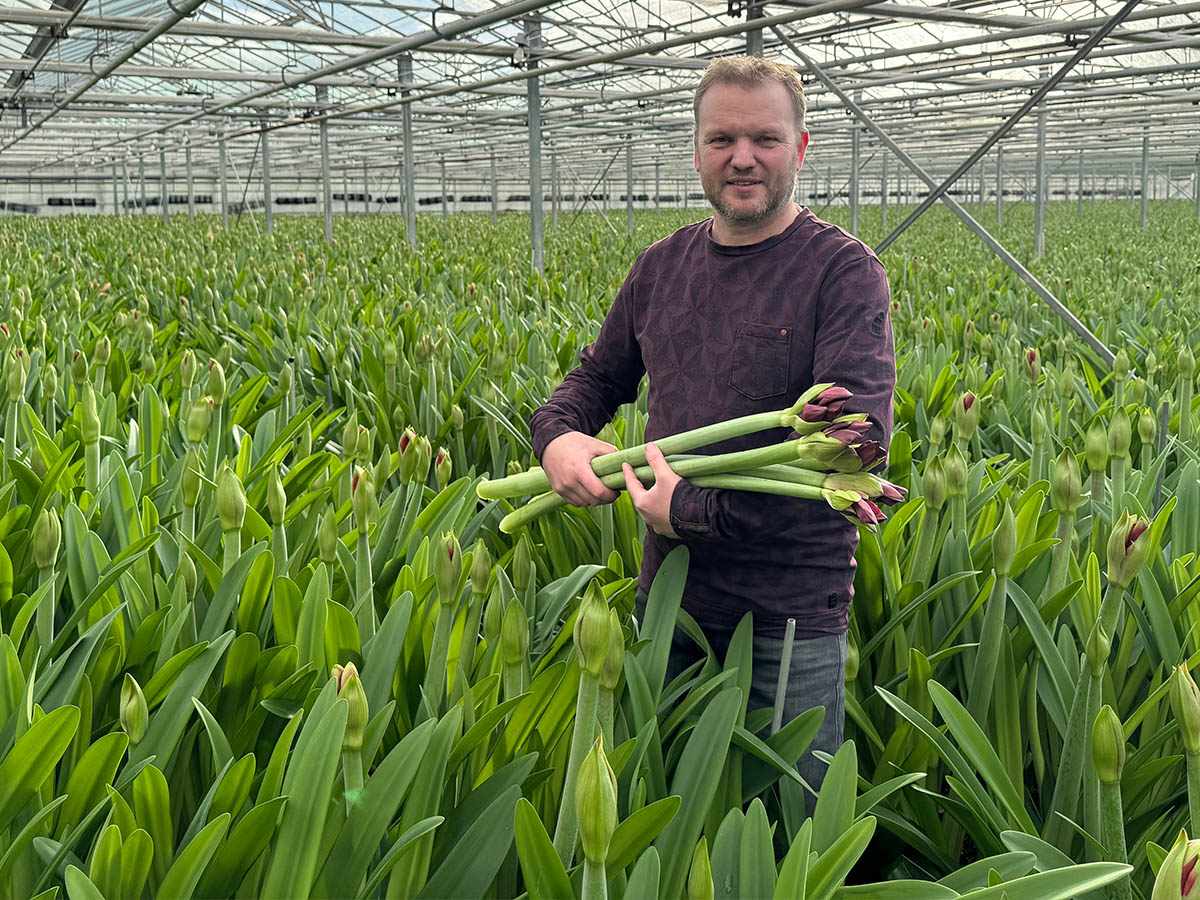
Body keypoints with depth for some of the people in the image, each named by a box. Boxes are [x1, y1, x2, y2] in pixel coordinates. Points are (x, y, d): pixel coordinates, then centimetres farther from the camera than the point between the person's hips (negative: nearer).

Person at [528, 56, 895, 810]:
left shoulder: (843, 270, -11)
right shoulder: (663, 266, 7)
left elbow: (857, 435, -23)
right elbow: (599, 375, 19)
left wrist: (697, 510, -23)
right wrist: (556, 434, -5)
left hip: (792, 612, -5)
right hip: (668, 595, 5)